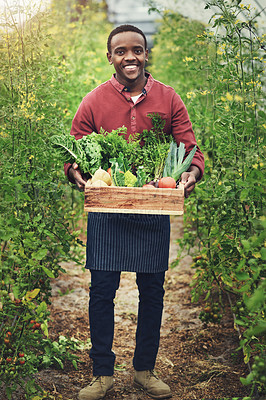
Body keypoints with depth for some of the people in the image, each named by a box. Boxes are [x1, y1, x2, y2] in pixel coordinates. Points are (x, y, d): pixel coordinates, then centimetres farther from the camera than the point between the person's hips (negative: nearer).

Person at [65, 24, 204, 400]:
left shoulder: (168, 99, 4)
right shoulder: (94, 101, 2)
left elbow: (189, 147, 3)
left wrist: (192, 171, -20)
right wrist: (76, 171, -18)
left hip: (154, 211, 1)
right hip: (106, 210, 0)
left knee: (152, 291, 9)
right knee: (101, 290, 2)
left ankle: (145, 370, 27)